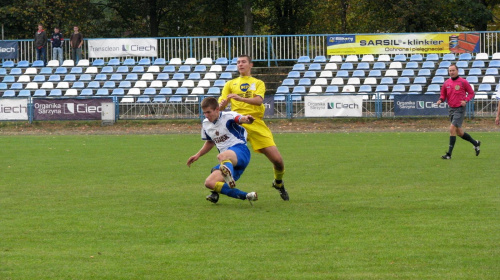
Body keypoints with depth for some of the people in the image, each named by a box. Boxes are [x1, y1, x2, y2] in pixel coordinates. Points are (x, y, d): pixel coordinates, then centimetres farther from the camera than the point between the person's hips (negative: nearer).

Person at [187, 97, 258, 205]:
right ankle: (246, 196, -23)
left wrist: (247, 119, -52)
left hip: (239, 150, -8)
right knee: (209, 183, -12)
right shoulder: (205, 124, 15)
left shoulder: (228, 117, -7)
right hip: (228, 162, 8)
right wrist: (198, 155, 22)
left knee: (222, 156, -41)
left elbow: (241, 119, -28)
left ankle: (229, 176, -78)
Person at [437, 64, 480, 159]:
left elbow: (471, 93, 0)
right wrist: (440, 100, -6)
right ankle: (475, 143, 35)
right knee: (459, 132, 13)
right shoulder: (446, 83, 7)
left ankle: (449, 154, -13)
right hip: (451, 109, 7)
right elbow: (443, 95, 16)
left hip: (460, 109, -6)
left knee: (452, 129, -16)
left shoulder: (463, 82, -7)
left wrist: (466, 100, -16)